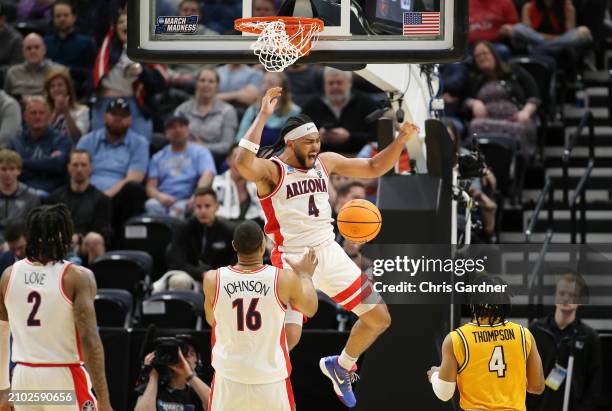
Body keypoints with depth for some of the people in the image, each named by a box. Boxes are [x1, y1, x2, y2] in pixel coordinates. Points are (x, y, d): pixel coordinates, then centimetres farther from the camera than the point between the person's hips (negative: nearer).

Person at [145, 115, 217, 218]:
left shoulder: (200, 152, 13)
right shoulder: (158, 157, 23)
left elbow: (207, 175, -5)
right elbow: (150, 187, 14)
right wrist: (160, 196, -12)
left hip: (186, 201, -2)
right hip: (162, 200, 3)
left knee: (179, 207, -38)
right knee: (152, 205, -33)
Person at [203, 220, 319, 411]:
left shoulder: (212, 280, -9)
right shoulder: (285, 279, -13)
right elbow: (310, 308, 8)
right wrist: (305, 275, 27)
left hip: (229, 379, 1)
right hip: (271, 379, -1)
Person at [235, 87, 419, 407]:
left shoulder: (325, 162, 6)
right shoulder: (272, 170, -14)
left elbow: (374, 168, 13)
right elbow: (243, 164, -37)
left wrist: (401, 139, -2)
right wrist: (263, 115, -37)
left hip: (329, 252, 7)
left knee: (379, 318, 12)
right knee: (288, 335, -23)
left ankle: (340, 366, 36)